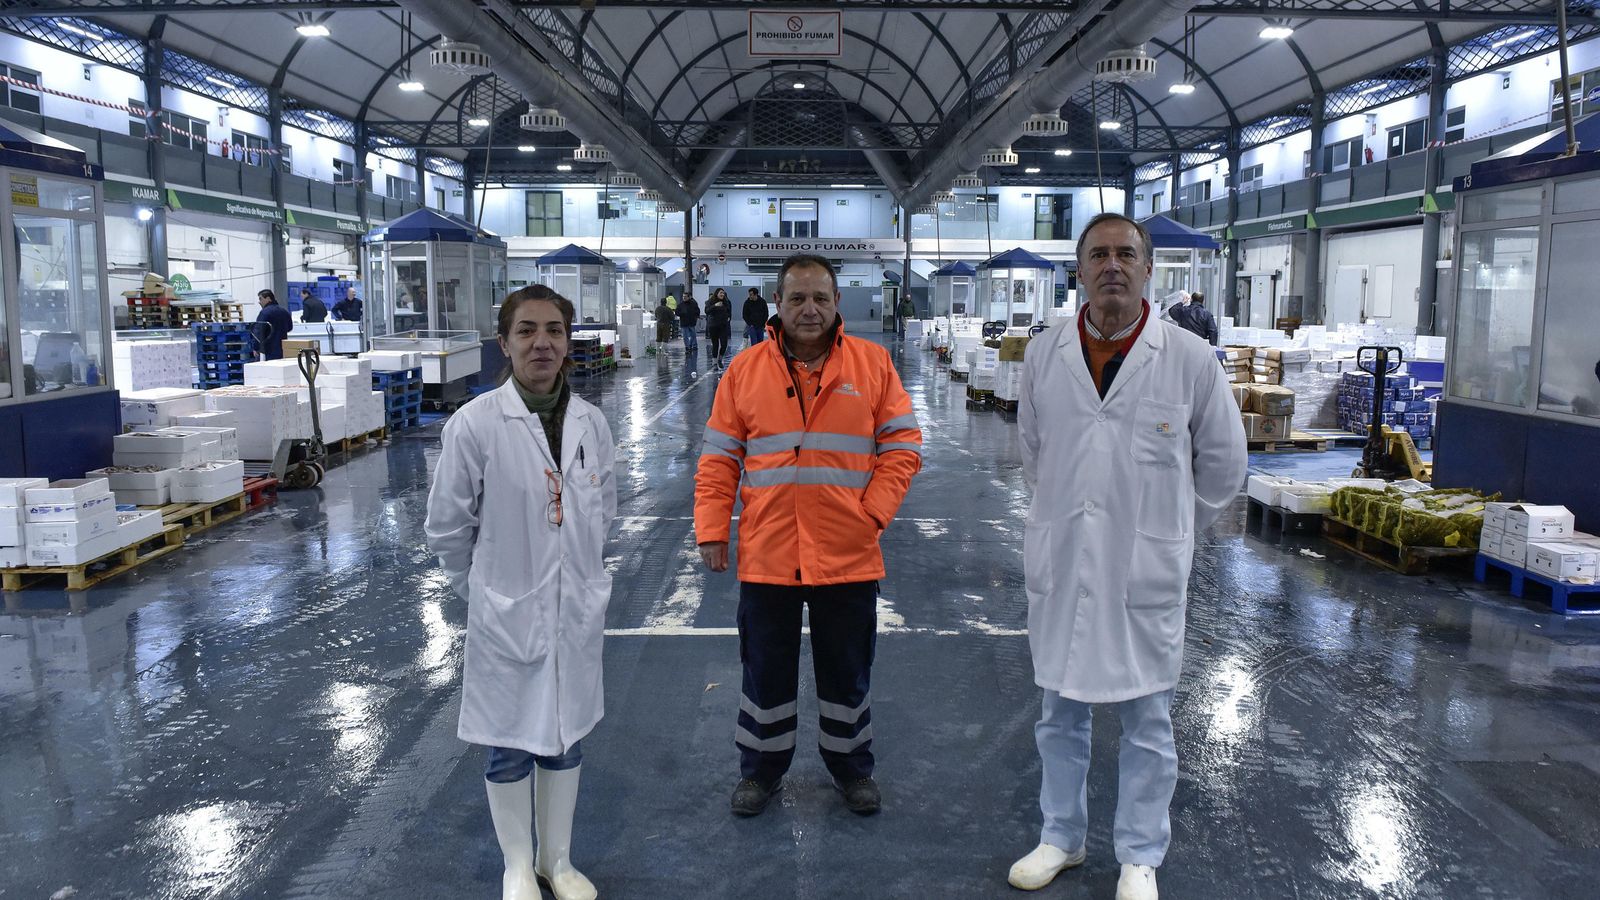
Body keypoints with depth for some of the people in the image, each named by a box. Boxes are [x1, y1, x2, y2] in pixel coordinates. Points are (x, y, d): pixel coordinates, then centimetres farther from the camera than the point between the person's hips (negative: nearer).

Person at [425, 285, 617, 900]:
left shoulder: (592, 423, -5)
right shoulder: (475, 424, -17)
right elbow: (447, 525, -6)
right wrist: (484, 587, 4)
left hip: (577, 610, 4)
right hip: (506, 612, -3)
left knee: (566, 739, 18)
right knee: (508, 749, 12)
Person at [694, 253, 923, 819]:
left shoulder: (873, 364, -1)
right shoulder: (745, 370, 1)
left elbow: (903, 447, 0)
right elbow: (719, 459, 2)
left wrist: (874, 512, -10)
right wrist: (711, 531, -4)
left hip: (848, 556, 0)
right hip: (765, 557, 1)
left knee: (848, 674, 15)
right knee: (766, 672, 15)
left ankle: (852, 767, 36)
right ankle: (761, 770, 34)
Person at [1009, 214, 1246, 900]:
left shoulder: (1190, 359, -8)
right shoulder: (1044, 356, -1)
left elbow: (1222, 463, 5)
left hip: (1147, 571, -2)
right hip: (1059, 562, 3)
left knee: (1147, 723, 10)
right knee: (1061, 714, 15)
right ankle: (1061, 838, 34)